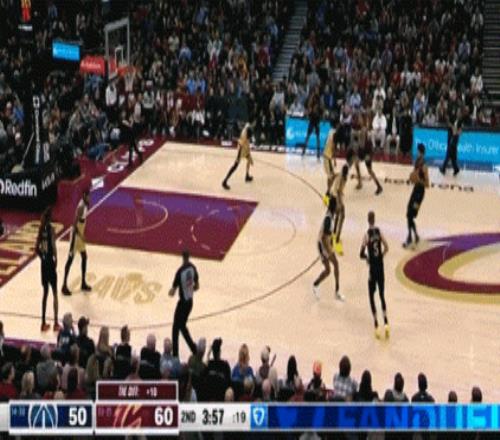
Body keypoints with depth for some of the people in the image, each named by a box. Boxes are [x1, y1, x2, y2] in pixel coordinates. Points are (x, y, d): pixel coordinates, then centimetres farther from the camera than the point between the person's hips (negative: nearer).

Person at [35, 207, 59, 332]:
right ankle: (56, 323, 2)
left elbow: (37, 248, 7)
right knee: (54, 294, 1)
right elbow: (53, 247, -23)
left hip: (43, 263, 6)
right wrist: (56, 260, -11)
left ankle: (43, 323, 17)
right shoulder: (51, 229, -15)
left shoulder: (41, 229, 4)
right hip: (50, 263, -6)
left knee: (45, 293, 14)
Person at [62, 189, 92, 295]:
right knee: (70, 259, -6)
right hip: (76, 235, -10)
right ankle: (64, 285, -3)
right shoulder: (81, 206, -23)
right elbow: (75, 224, -26)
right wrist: (80, 236, -25)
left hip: (80, 235, 10)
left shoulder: (85, 205, 7)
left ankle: (83, 283, 25)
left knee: (84, 257, 15)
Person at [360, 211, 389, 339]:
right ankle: (386, 323, 2)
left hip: (373, 268, -4)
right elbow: (386, 248, -4)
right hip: (381, 266, 4)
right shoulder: (379, 232, 0)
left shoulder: (367, 235, -12)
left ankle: (376, 326, 0)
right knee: (382, 295, 15)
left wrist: (367, 257, 6)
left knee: (372, 297, 7)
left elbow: (361, 254, -14)